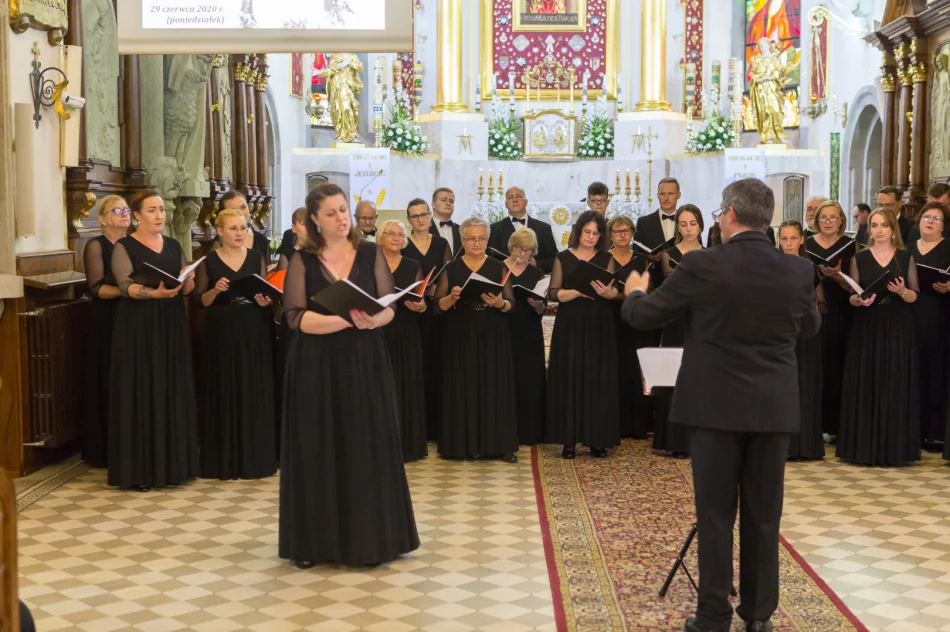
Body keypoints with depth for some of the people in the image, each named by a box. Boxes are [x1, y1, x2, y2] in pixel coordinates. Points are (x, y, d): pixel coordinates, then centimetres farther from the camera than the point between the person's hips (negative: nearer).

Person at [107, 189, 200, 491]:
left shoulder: (174, 246, 13)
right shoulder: (124, 247, -3)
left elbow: (186, 290, 11)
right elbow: (125, 285, -17)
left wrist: (188, 280, -12)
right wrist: (154, 293, -34)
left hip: (172, 326, 5)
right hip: (138, 328, -5)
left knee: (173, 391, 4)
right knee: (141, 391, -5)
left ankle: (172, 463, 12)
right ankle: (140, 469, 0)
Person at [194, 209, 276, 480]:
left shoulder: (257, 258, 7)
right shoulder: (208, 261, 1)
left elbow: (267, 295, 10)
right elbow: (201, 301, 2)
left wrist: (265, 301, -12)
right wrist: (215, 290, -16)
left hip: (254, 332, 2)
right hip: (222, 333, -2)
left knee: (254, 393, 3)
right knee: (224, 393, 0)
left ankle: (254, 457, 13)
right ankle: (224, 461, 7)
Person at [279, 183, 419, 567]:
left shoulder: (370, 254, 4)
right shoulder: (302, 261, -1)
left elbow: (389, 308, 0)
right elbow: (297, 318, -11)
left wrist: (371, 320, -23)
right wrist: (347, 320, -23)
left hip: (365, 363, 1)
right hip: (317, 367, -1)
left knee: (368, 448, 2)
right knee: (319, 452, 3)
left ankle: (368, 536, 13)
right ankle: (315, 541, 11)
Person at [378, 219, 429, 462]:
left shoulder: (413, 266, 8)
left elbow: (422, 301, 6)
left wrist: (418, 306, -16)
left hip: (405, 334, 1)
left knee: (405, 387, 2)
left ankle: (405, 444, 10)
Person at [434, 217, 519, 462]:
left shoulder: (499, 268, 6)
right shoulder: (451, 269, 5)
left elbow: (511, 304, 2)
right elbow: (438, 305, 1)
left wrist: (500, 303, -19)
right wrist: (451, 297, -19)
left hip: (492, 337, 0)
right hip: (459, 337, 0)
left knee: (495, 387, -2)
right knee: (463, 388, -1)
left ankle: (499, 444, 3)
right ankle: (465, 443, 5)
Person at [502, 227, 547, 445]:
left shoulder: (537, 273, 8)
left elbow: (542, 311, 4)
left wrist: (537, 305, -17)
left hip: (529, 336, 2)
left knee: (530, 383, 1)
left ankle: (528, 432, 8)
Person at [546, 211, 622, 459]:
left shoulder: (606, 259, 8)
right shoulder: (563, 258, 4)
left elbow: (616, 291, 1)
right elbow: (553, 292, -2)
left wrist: (607, 292, -21)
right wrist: (578, 292, -17)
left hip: (599, 327, 1)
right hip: (570, 327, -1)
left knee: (599, 380, 0)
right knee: (569, 380, -3)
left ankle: (597, 439, 6)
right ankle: (569, 439, 1)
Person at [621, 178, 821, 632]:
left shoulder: (703, 266, -12)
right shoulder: (797, 270, -1)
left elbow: (643, 317, -2)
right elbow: (810, 327, 18)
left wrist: (634, 291, 21)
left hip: (717, 406, -3)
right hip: (774, 407, 3)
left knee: (715, 513, 5)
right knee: (764, 513, 12)